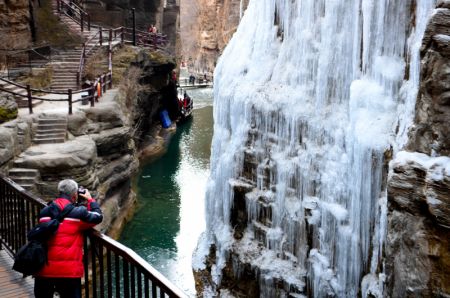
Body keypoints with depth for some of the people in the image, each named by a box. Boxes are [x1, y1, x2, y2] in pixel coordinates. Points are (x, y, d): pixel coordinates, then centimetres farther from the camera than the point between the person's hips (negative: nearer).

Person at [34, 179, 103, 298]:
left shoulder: (44, 212, 5)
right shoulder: (78, 212, -7)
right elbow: (98, 217, 7)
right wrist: (90, 199, 20)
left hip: (44, 269, 4)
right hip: (69, 271, -4)